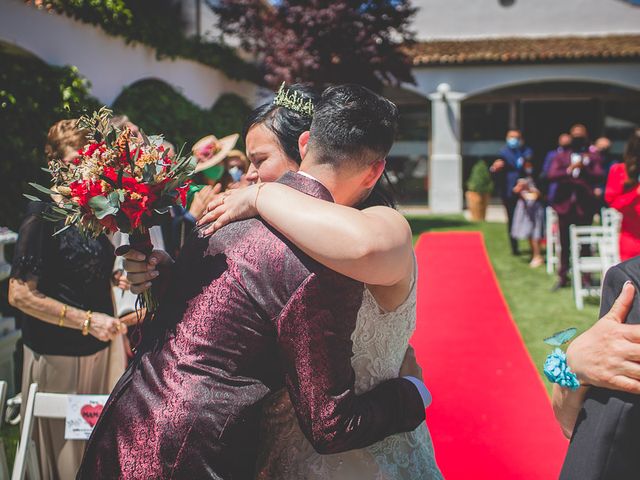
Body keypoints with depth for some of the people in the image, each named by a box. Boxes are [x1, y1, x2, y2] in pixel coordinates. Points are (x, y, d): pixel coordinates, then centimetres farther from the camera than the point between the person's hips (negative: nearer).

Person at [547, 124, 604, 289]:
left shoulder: (593, 156, 7)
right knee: (564, 244, 7)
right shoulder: (561, 157, 10)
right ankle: (563, 276, 15)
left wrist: (584, 169, -23)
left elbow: (599, 176, -7)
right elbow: (551, 175, -5)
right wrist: (569, 170, -18)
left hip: (585, 205, -1)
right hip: (565, 204, 1)